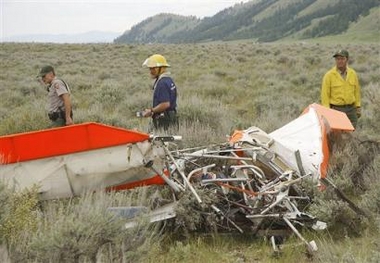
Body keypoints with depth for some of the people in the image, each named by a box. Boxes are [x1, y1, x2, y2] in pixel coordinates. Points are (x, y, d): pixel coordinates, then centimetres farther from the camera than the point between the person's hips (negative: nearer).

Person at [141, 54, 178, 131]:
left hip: (165, 122, -10)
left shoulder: (162, 83, -18)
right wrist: (153, 110, 16)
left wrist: (151, 111, -14)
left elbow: (165, 104, -26)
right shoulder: (168, 80, 14)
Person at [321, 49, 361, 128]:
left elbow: (356, 91, 13)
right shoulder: (329, 75, -8)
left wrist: (358, 107, 10)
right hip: (336, 109, -4)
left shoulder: (353, 74, 5)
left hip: (351, 109, 4)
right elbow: (325, 95, -8)